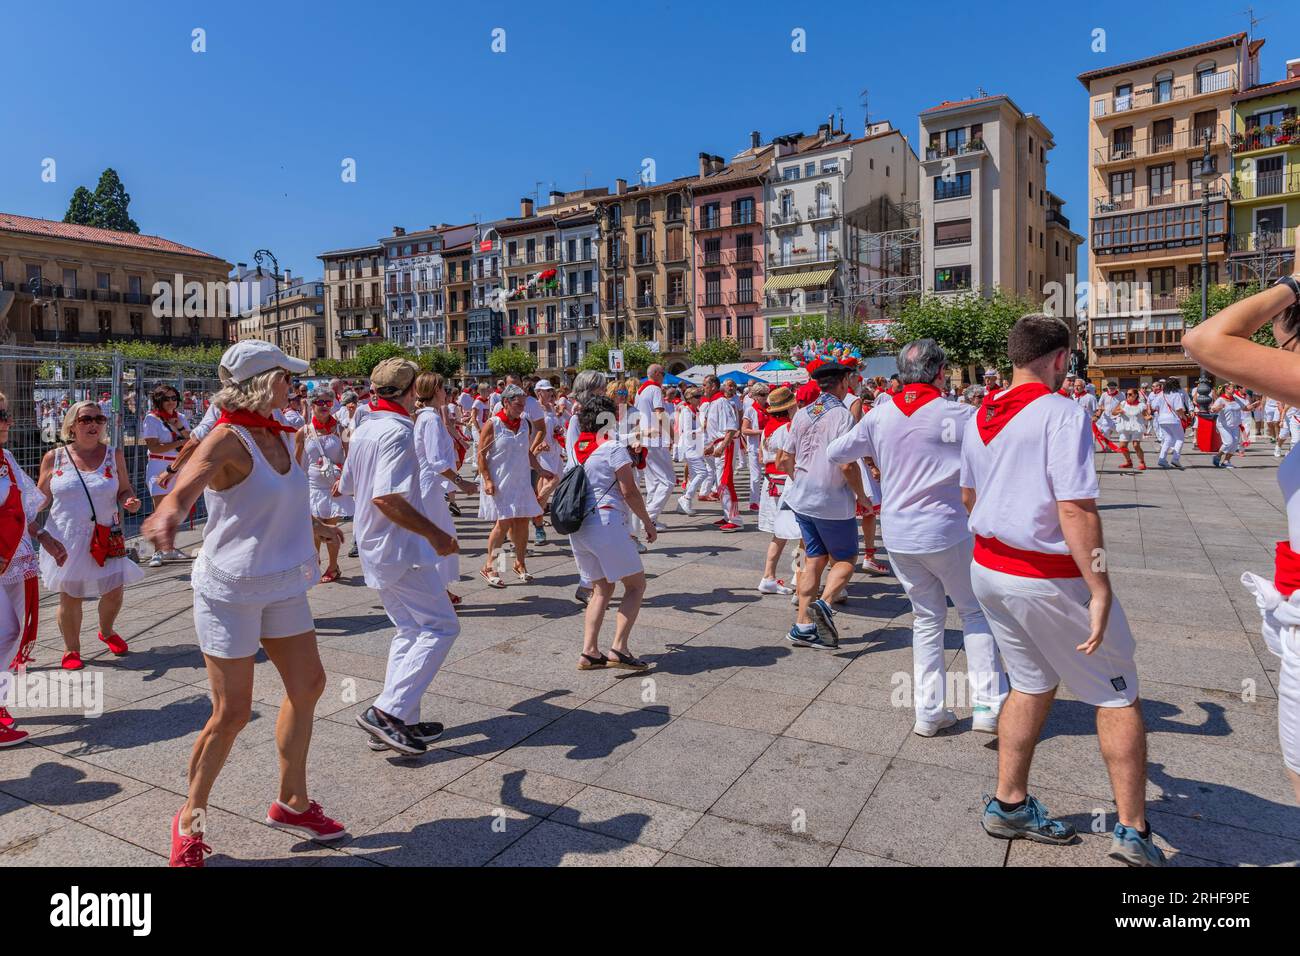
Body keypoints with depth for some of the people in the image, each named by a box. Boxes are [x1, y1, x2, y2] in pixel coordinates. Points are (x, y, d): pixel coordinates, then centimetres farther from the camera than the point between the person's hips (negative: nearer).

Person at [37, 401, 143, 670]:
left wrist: (129, 501, -13)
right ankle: (71, 649, 24)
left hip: (106, 539, 1)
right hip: (67, 540, -1)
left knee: (114, 592, 6)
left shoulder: (114, 455, 2)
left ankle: (106, 631, 36)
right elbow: (41, 497, 8)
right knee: (70, 597, 4)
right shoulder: (54, 458, 0)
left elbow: (125, 490, 8)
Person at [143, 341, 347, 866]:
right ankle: (190, 820, 23)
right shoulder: (227, 440, -17)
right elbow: (187, 482, -38)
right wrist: (168, 513, -61)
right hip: (231, 587, -8)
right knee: (231, 713, -2)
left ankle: (291, 802, 28)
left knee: (307, 685, 11)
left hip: (282, 583, 8)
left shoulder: (279, 435, 5)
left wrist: (317, 526, 42)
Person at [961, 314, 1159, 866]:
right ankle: (1133, 833, 18)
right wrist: (1100, 590, -20)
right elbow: (1076, 510, -24)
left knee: (1032, 685, 21)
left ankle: (1009, 806, 27)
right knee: (1117, 696, 11)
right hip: (1051, 580, -7)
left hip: (989, 568, 7)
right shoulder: (1062, 413, -17)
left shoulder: (979, 418, 6)